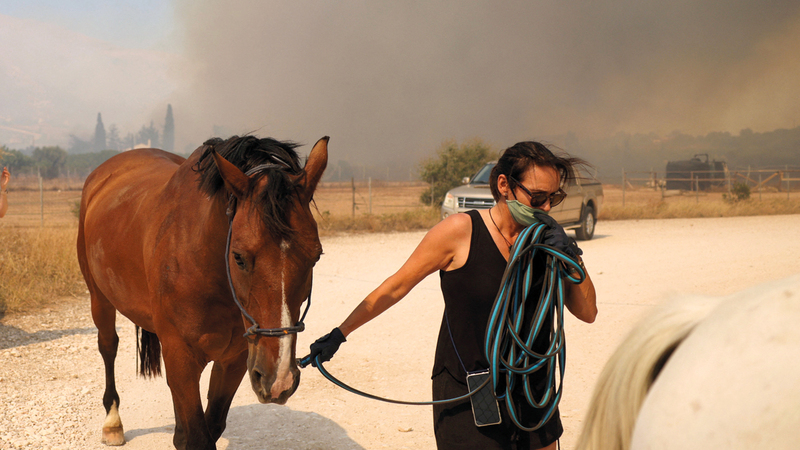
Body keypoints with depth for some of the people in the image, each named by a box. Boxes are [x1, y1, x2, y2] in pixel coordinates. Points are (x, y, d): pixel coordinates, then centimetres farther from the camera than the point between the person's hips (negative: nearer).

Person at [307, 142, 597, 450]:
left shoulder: (544, 240, 1)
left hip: (532, 395, 5)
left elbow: (587, 313, 2)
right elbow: (395, 288, -5)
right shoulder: (461, 232, -13)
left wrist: (572, 256, -13)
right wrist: (339, 334, -2)